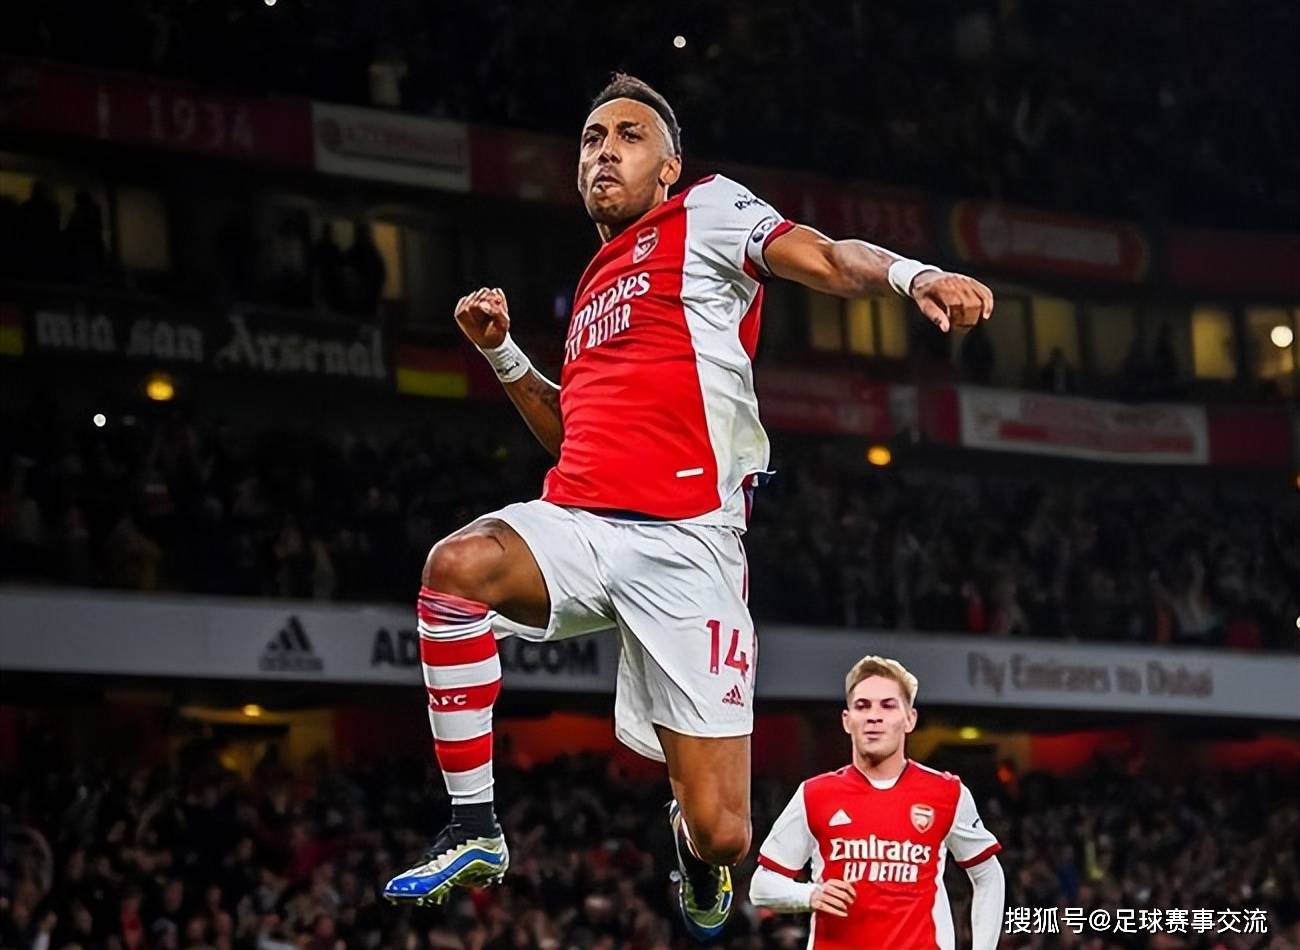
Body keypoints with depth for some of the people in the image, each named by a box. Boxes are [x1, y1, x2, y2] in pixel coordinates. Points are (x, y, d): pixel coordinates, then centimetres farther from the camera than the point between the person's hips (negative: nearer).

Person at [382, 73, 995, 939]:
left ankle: (697, 862, 33)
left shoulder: (705, 212, 7)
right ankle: (474, 834, -21)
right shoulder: (595, 287, 27)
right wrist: (502, 352, 21)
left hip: (685, 543, -6)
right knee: (457, 565, -31)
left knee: (721, 834, -8)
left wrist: (908, 275, -31)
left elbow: (823, 257, -11)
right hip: (579, 524, 6)